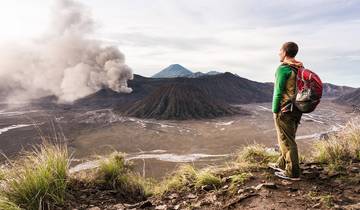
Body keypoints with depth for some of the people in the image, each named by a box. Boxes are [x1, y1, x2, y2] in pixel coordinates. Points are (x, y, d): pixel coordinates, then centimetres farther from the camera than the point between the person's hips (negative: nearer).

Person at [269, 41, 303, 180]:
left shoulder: (283, 68, -15)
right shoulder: (300, 68, 10)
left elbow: (279, 91, -17)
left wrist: (275, 111, -10)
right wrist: (297, 106, 20)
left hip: (284, 110, -9)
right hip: (296, 109, 9)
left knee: (287, 141, 0)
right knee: (287, 138, 19)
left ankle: (292, 172, 8)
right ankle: (282, 164, 33)